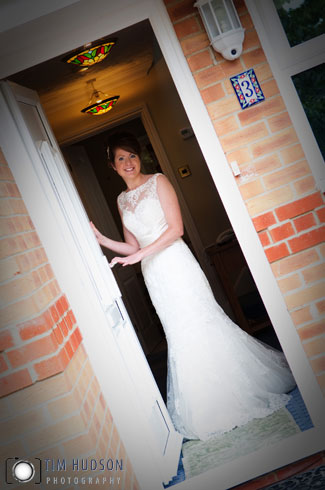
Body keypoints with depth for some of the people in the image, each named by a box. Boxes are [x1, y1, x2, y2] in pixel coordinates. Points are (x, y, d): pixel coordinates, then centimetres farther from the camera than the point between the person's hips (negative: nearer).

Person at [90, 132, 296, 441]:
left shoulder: (158, 182, -1)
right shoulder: (122, 200, 14)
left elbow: (176, 228, -11)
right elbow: (133, 247, 14)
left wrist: (141, 254, -17)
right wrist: (101, 240, 2)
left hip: (175, 262, -5)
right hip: (152, 274, 5)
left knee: (200, 322, -2)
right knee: (180, 335, 8)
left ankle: (241, 387, 17)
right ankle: (207, 407, 22)